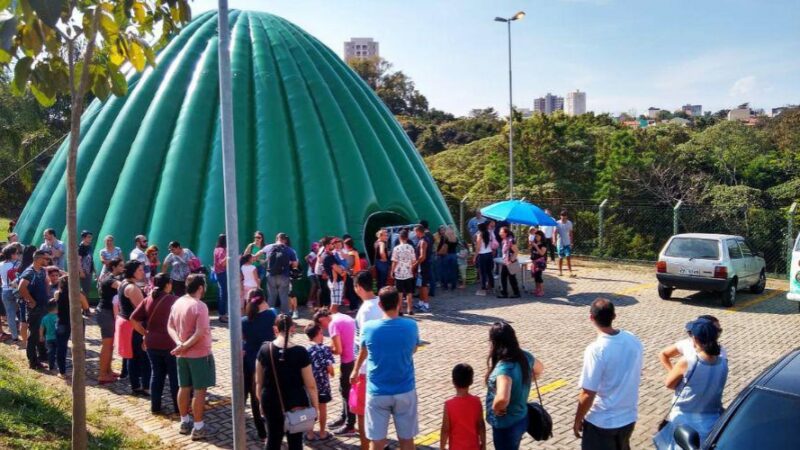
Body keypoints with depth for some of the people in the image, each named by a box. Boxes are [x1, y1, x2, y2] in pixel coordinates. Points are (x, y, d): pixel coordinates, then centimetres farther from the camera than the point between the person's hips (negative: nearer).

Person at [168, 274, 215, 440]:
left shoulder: (177, 303, 4)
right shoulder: (199, 306, -20)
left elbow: (170, 326, 4)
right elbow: (200, 333, -26)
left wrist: (179, 343, -8)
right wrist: (185, 346, -16)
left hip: (182, 355, 8)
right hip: (199, 354, -8)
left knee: (184, 388, 17)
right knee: (199, 390, 1)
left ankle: (184, 422, 28)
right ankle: (198, 428, 6)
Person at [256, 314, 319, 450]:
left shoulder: (264, 350, -7)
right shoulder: (300, 352, -16)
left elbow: (259, 382, 3)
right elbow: (310, 385, -12)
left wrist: (261, 401, 17)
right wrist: (316, 407, 0)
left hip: (271, 403, 3)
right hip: (296, 404, -3)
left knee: (273, 439, 17)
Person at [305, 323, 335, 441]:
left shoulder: (306, 350, -5)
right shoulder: (325, 349, -14)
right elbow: (329, 368, -16)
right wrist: (332, 373, 6)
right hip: (323, 383, -3)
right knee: (322, 408, 12)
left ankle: (310, 433, 20)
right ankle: (322, 433, 22)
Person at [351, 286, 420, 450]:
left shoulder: (369, 327, -10)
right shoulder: (411, 326, -10)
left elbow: (363, 352, 11)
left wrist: (356, 371, 32)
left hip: (377, 393, 0)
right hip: (405, 392, 1)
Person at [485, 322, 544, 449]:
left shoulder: (504, 368, -32)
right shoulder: (525, 357, -7)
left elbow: (502, 398, -48)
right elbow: (540, 369, 17)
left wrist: (496, 408, -26)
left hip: (505, 425, -8)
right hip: (520, 419, 8)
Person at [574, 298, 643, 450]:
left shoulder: (596, 349, -26)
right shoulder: (633, 340, -5)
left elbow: (588, 394, -21)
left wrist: (577, 421, -7)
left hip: (601, 422, -6)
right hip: (629, 417, 7)